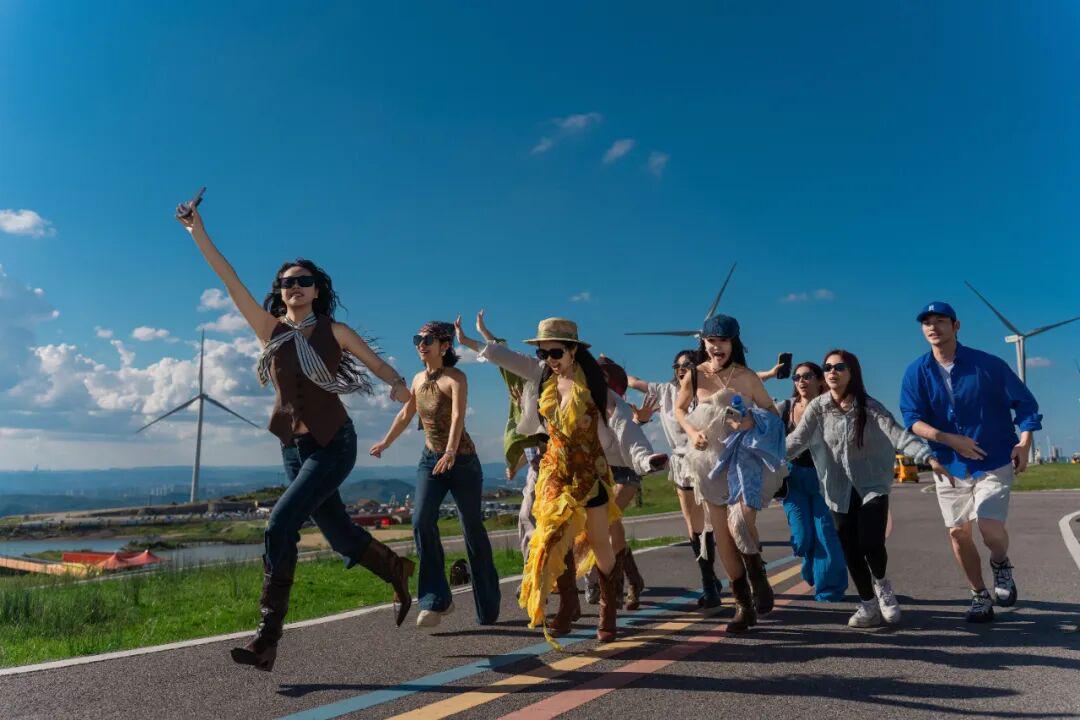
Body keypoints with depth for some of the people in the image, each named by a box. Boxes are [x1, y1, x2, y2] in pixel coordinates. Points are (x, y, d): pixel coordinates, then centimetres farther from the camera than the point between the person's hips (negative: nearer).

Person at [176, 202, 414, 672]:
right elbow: (230, 281, -1)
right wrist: (199, 233, -7)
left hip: (333, 445, -4)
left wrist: (400, 387, -14)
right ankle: (396, 570, 40)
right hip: (293, 448, 5)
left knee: (279, 525, -18)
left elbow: (380, 367, 6)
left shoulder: (335, 331, -3)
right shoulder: (271, 330, 5)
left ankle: (267, 638, -12)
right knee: (339, 534, 13)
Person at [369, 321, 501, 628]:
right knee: (422, 520, -17)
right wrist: (385, 443, 32)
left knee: (473, 530, 3)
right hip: (430, 459, 5)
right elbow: (406, 414, 22)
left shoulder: (456, 378, -12)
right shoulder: (419, 379, 7)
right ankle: (436, 600, -11)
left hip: (462, 461, -5)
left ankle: (488, 607, 21)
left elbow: (458, 416, -28)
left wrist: (451, 451, -44)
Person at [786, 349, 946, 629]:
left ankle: (882, 584, 21)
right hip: (839, 491, 2)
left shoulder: (869, 407, -10)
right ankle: (868, 604, 25)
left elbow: (898, 435, -20)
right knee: (850, 551, 3)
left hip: (872, 486, -2)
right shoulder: (817, 407, -5)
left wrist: (928, 457, -35)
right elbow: (796, 440, -11)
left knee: (871, 545, -15)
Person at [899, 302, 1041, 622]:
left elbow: (1024, 402, 0)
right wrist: (951, 439, -23)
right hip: (949, 465, 3)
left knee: (989, 527, -17)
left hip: (994, 461, -3)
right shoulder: (916, 373, -3)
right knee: (958, 533, 6)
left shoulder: (987, 364, -7)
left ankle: (1001, 565, 18)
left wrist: (1024, 443, -11)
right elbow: (912, 419, -10)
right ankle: (980, 596, 26)